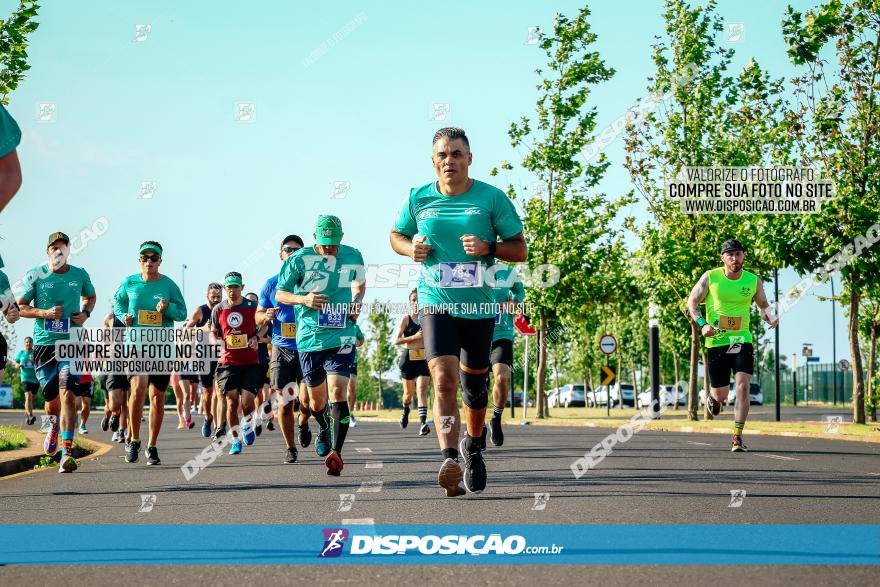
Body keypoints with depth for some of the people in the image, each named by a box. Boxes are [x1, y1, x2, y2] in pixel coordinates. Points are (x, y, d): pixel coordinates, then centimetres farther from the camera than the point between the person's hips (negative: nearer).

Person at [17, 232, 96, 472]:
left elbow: (90, 296, 27)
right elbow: (19, 306, 3)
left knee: (67, 394, -16)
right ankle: (54, 423, 44)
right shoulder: (35, 275, 1)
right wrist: (44, 313, -12)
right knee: (51, 397, 6)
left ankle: (67, 452, -19)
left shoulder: (80, 275, 7)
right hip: (44, 343, 0)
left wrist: (86, 313, 5)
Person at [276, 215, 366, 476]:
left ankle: (336, 453, -20)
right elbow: (279, 294, 2)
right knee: (317, 399, 14)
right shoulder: (300, 259, -5)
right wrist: (303, 299, -17)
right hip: (309, 338, 1)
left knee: (338, 392, -18)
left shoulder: (353, 256, 3)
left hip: (342, 336, -1)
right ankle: (323, 429, 47)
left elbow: (360, 283, 24)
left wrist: (357, 302, 3)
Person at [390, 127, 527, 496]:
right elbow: (396, 235, 19)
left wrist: (488, 248, -17)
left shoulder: (492, 198, -2)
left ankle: (473, 445, 41)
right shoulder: (418, 199, 3)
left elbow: (520, 249, 2)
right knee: (444, 379, -20)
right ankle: (450, 459, -29)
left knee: (474, 384, 14)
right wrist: (411, 249, -3)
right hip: (435, 303, -1)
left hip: (479, 306, 1)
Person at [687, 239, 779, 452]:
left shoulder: (754, 281, 1)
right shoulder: (710, 277, -4)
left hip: (742, 341, 1)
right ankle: (713, 397, 43)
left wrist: (770, 317, -6)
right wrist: (702, 324, -14)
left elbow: (763, 304, 17)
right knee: (721, 394, 3)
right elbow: (692, 301, 2)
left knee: (743, 386, -17)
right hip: (716, 341, -1)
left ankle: (737, 437, -9)